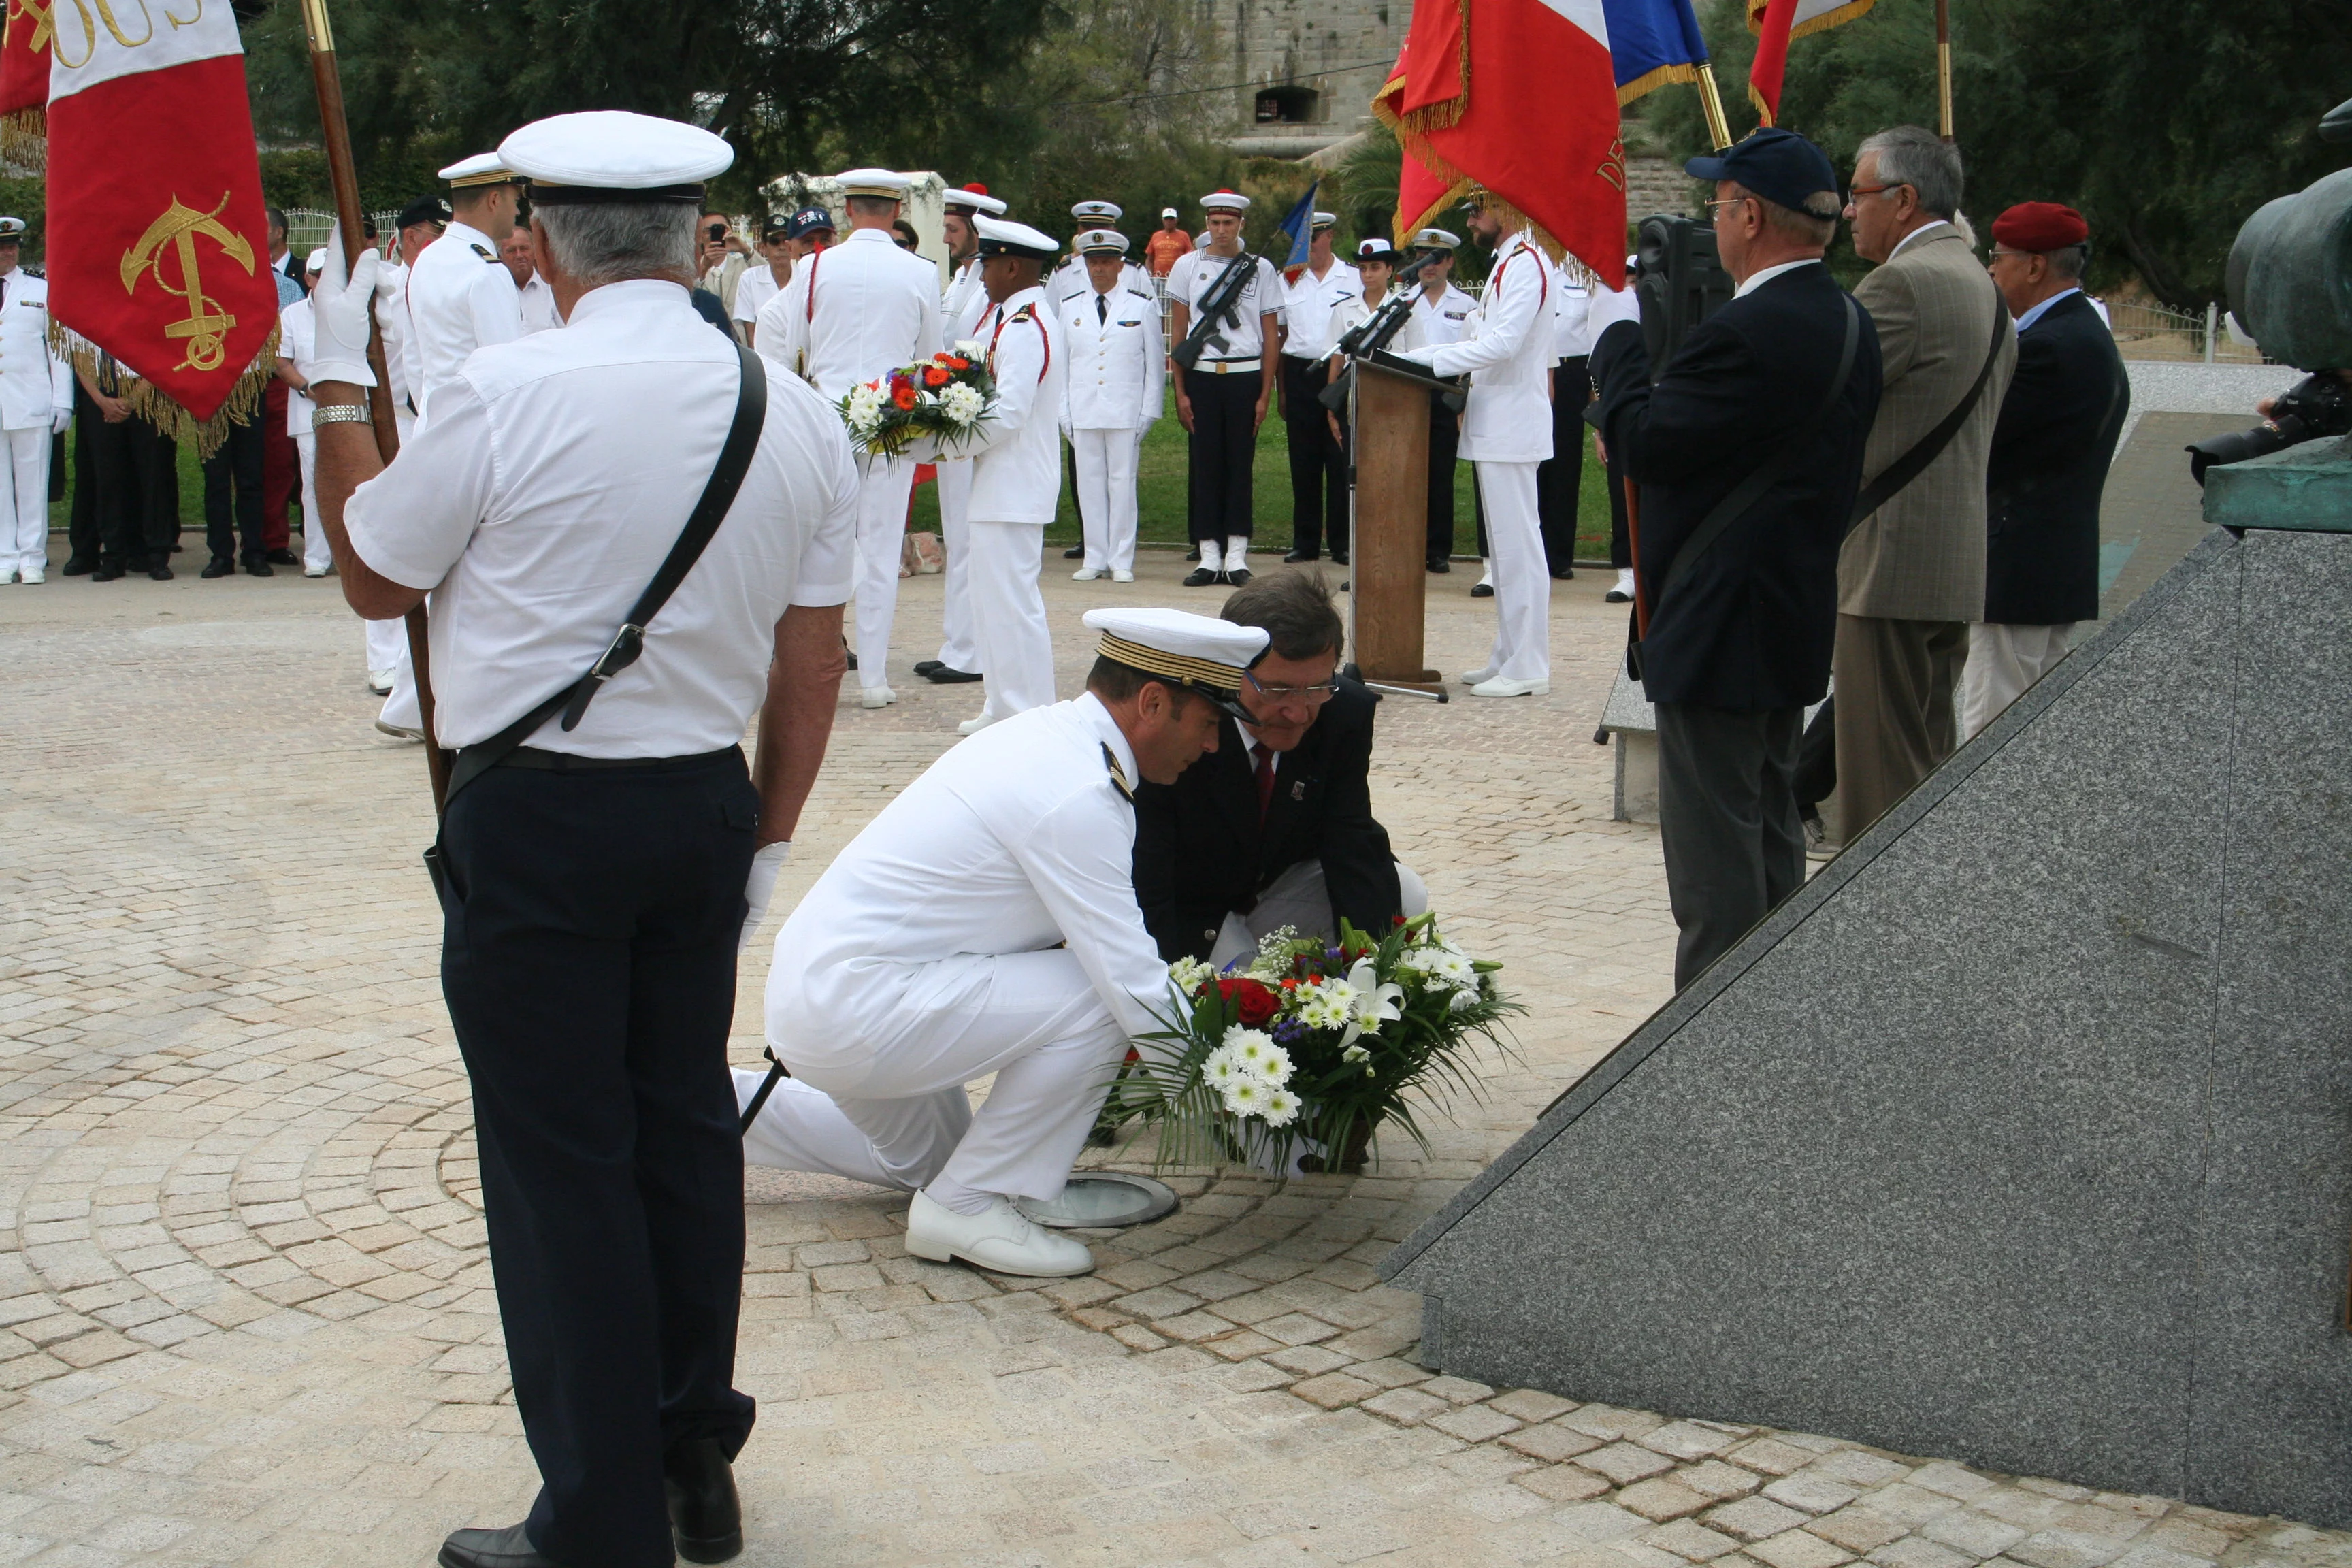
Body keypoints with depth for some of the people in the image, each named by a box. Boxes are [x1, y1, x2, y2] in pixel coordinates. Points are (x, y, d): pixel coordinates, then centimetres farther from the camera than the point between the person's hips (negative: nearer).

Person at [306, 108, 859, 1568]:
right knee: (686, 1129, 17)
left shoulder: (508, 393, -15)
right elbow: (813, 661, 6)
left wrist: (338, 385, 11)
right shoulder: (797, 412, 1)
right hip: (707, 805, 6)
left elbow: (376, 576, 0)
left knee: (560, 1162, 3)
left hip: (536, 818, -5)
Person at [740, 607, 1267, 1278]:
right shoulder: (1076, 794, -23)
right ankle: (969, 1203, -6)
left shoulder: (1045, 735, 7)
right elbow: (1133, 986, -23)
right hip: (853, 1007, -10)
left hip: (818, 983, 10)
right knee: (1098, 1004, -19)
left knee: (922, 1160, 32)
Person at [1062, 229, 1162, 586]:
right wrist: (1063, 413, 4)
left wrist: (1148, 412, -1)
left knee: (1122, 483, -2)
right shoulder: (1069, 309, 11)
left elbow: (1155, 363, 6)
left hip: (1125, 411, -2)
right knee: (1089, 485, 2)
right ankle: (1095, 559, 8)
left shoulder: (1142, 307, 6)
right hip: (1083, 413, 2)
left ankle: (1121, 561, 4)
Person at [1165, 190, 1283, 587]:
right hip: (1201, 376, 1)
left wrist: (1265, 394, -1)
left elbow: (1270, 337, 5)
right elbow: (1178, 332, 6)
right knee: (1203, 465, 0)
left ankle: (1236, 557, 8)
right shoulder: (1187, 266, 6)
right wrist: (1181, 392, 1)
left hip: (1245, 378, -1)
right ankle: (1209, 557, 5)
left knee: (1240, 464, 2)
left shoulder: (1261, 269, 4)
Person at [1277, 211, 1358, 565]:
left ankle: (1342, 542, 3)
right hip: (1299, 374, 2)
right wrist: (1280, 386, 7)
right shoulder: (1289, 281, 12)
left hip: (1341, 373, -2)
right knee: (1303, 462, 4)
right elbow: (1279, 335, 13)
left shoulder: (1354, 281, 6)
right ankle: (1305, 542, 10)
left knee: (1341, 462, -2)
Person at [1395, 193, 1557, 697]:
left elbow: (1504, 342, -23)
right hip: (1496, 425, 11)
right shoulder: (1507, 264, 18)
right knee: (1506, 545, 13)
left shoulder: (1525, 265, -14)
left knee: (1518, 545, -8)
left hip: (1512, 425, -11)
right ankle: (1508, 657, 19)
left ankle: (1528, 668, -5)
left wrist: (1426, 357, -21)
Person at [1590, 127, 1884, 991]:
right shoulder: (1847, 322, 8)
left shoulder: (1748, 333, -23)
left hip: (1721, 629, -10)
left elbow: (1641, 443, -18)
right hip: (1797, 623, 10)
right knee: (1771, 839, 21)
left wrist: (1619, 346, -3)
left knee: (1713, 860, -3)